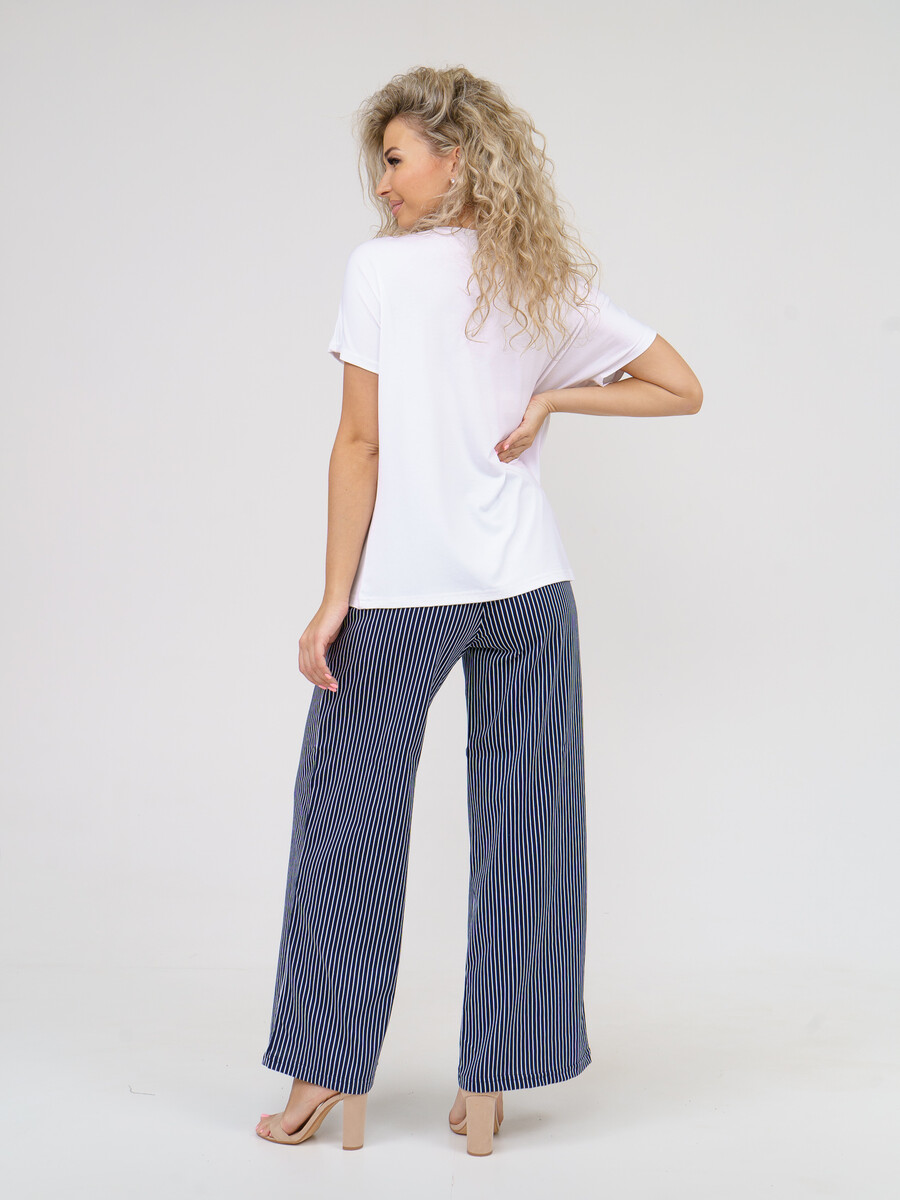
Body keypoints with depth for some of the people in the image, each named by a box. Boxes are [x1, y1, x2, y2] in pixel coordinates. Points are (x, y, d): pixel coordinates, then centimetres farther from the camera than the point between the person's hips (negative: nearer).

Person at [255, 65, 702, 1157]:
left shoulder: (380, 267, -6)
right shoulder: (551, 284, 7)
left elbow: (361, 442, -9)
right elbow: (681, 389, 10)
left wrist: (333, 603, -7)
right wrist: (549, 399, 7)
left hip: (399, 594, -4)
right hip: (527, 592, 4)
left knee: (350, 824, 9)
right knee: (522, 832, 9)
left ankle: (327, 1074, 18)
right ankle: (489, 1089, 16)